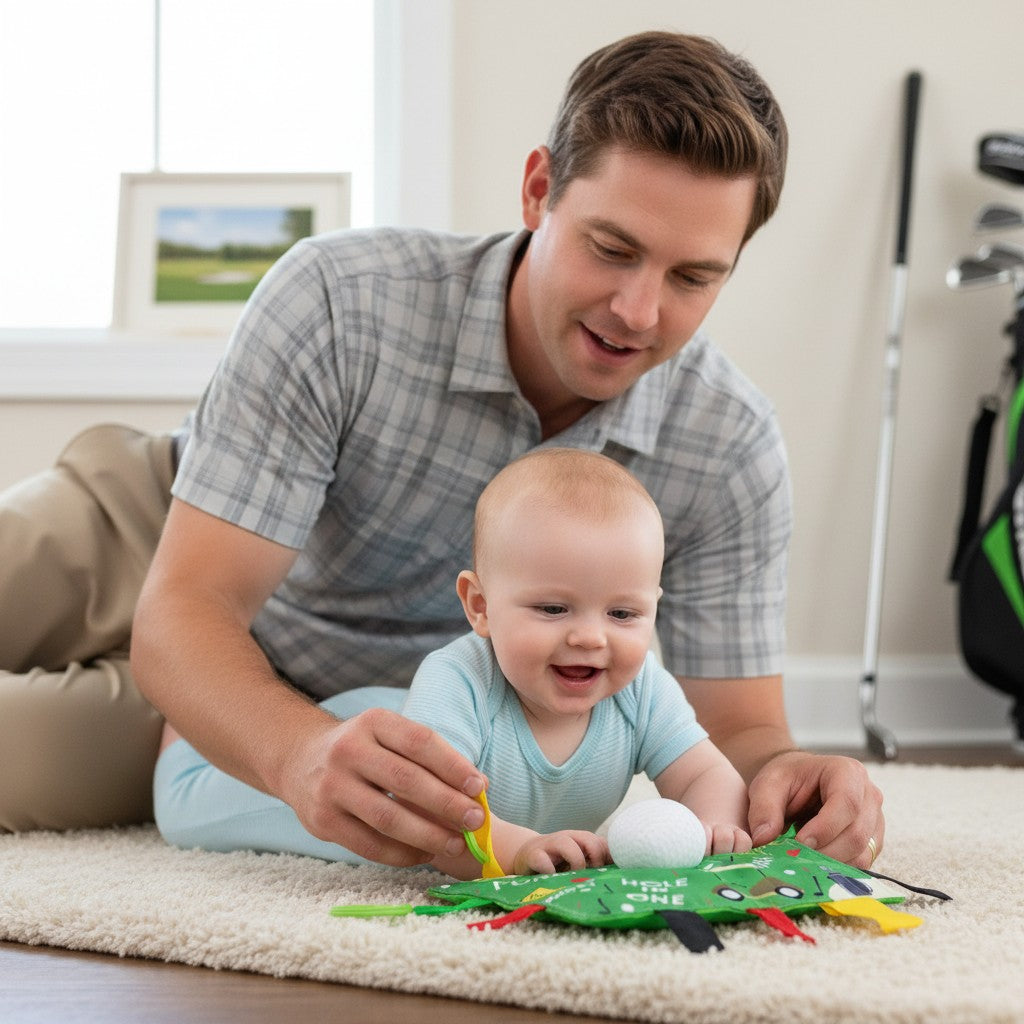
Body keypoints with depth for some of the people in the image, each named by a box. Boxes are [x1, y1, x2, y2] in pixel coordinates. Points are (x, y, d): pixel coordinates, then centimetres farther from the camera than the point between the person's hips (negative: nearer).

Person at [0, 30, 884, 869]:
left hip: (399, 718, 2)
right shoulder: (338, 301, -33)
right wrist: (305, 757, -57)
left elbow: (735, 731, -19)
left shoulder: (733, 450, -25)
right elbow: (183, 611, -35)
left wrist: (777, 776, -46)